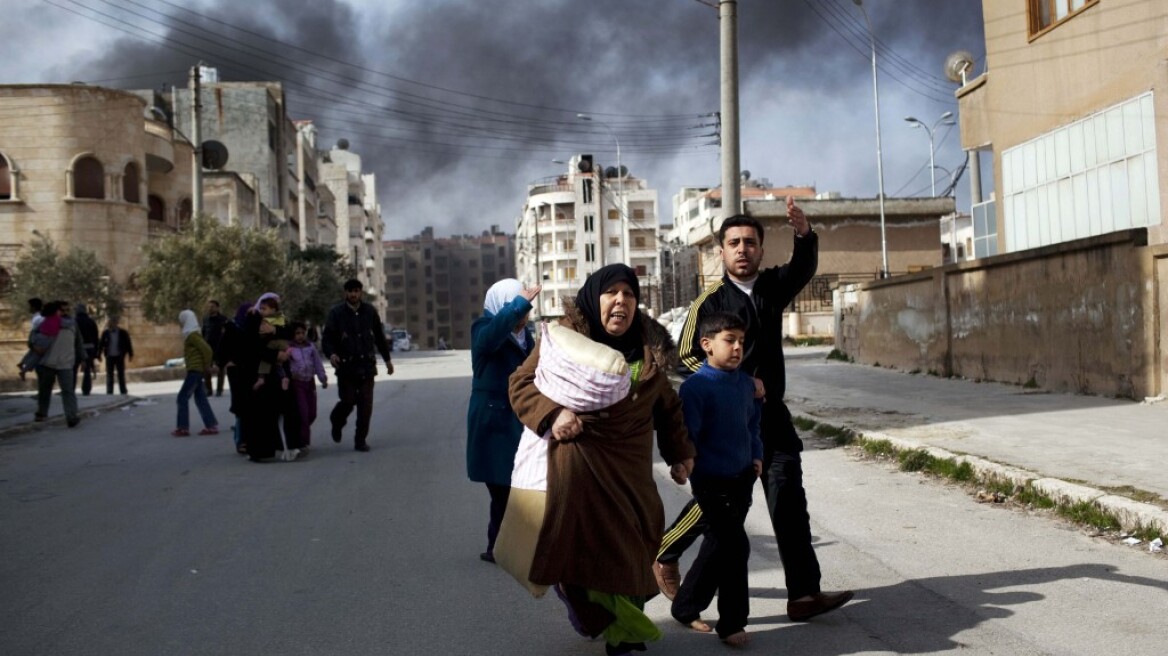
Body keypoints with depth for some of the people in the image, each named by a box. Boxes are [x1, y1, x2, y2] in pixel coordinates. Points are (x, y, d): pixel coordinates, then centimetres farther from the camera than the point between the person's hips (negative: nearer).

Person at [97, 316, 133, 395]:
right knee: (109, 375, 4)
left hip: (119, 356, -1)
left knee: (121, 374, 3)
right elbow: (101, 344, 4)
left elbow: (128, 344, 2)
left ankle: (123, 391, 9)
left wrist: (130, 355, 1)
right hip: (109, 357, 1)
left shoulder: (123, 333, -2)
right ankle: (109, 392, 8)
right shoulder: (105, 333, 0)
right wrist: (99, 355, 2)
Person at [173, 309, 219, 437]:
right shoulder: (191, 334, 15)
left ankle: (183, 428, -1)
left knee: (182, 397, -5)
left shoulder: (192, 335, -14)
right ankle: (211, 426, 7)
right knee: (200, 399, 8)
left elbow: (207, 349, -23)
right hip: (195, 370, 10)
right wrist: (209, 363, 12)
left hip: (195, 370, -10)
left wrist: (206, 366, -14)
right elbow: (204, 348, 20)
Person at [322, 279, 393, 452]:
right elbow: (327, 338, -5)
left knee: (366, 405, 0)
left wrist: (387, 359, 17)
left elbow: (379, 336, 15)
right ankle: (336, 423, 30)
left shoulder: (370, 311, 7)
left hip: (367, 365, 2)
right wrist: (331, 354, -24)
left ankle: (361, 439, 10)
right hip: (346, 366, -2)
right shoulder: (336, 312, -2)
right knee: (348, 401, -3)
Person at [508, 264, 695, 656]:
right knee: (585, 547, -4)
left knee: (630, 547, 4)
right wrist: (553, 414, -20)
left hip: (630, 468, 4)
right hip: (577, 461, -4)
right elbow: (522, 383, -3)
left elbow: (667, 406, 18)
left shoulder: (648, 348, 9)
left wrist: (680, 453, 16)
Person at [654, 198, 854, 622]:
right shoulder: (711, 300, -7)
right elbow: (688, 355, -8)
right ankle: (663, 554, 28)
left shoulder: (771, 287, 7)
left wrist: (804, 233, -29)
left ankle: (804, 595, 3)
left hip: (771, 414, 5)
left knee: (789, 501, 0)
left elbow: (803, 268, -9)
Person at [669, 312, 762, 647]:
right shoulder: (695, 386, -17)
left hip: (742, 478, 7)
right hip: (712, 481, -7)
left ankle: (686, 606, 33)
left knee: (718, 545, 16)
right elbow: (687, 437, -17)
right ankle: (732, 622, 8)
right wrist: (694, 470, -17)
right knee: (736, 546, -8)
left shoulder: (746, 384, 5)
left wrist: (756, 456, 11)